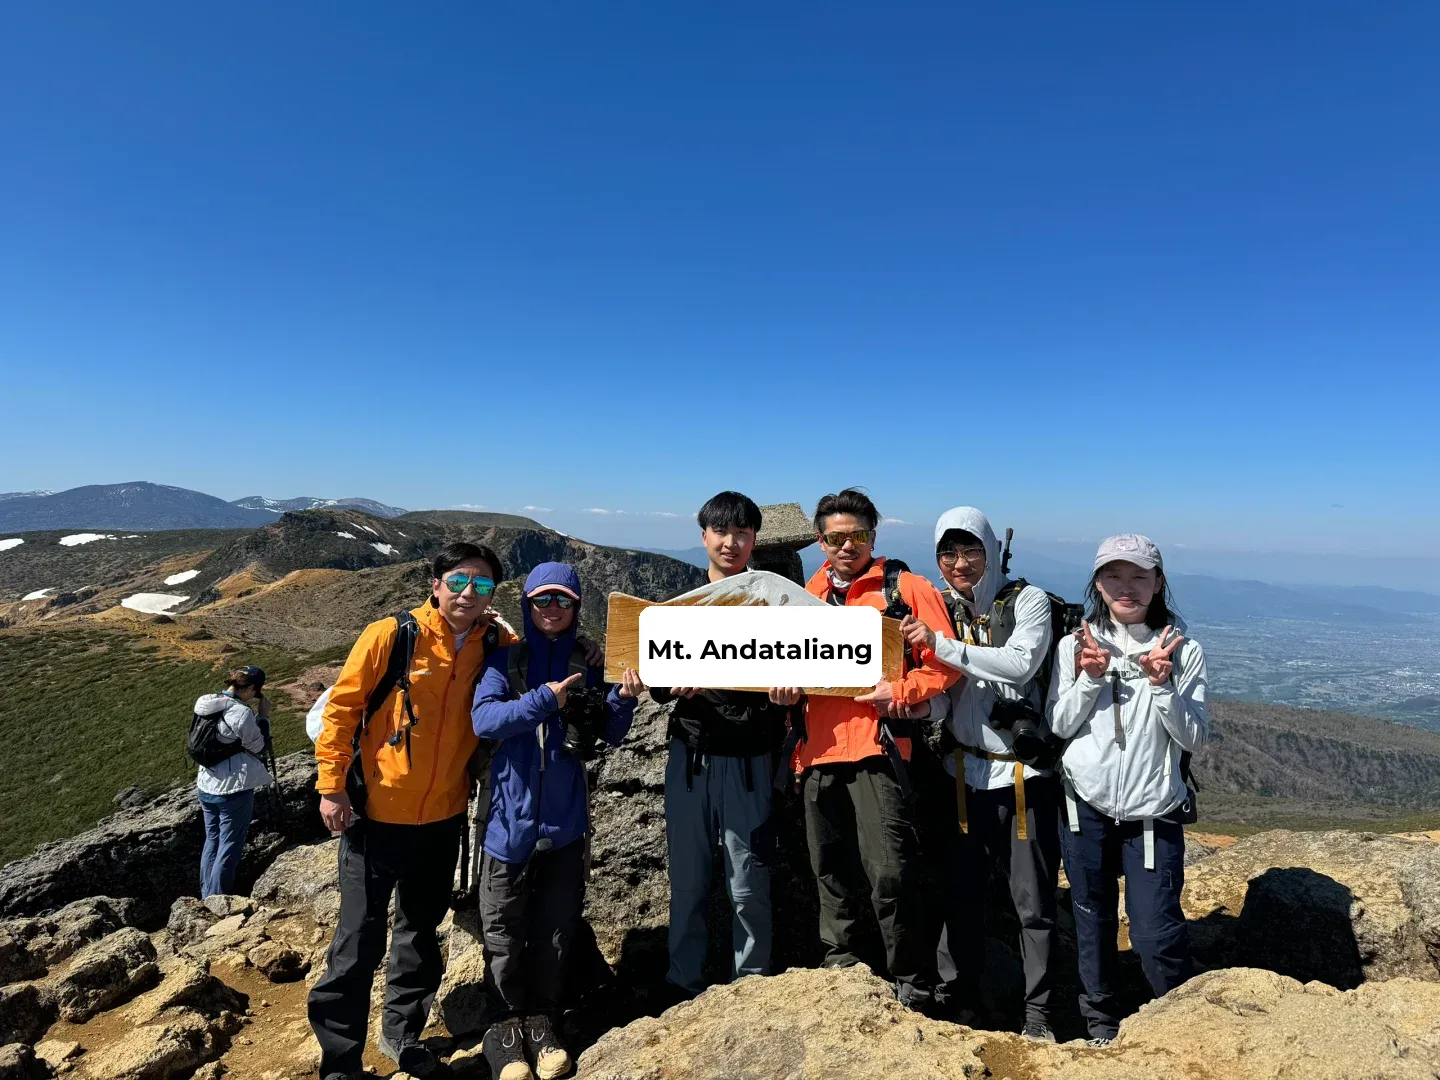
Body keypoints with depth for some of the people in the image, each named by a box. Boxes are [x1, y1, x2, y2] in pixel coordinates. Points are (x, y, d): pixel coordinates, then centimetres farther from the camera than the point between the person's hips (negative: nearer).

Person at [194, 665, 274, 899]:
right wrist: (264, 716, -4)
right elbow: (259, 748, -10)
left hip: (206, 787, 8)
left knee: (212, 841, 19)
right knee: (229, 847, 3)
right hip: (233, 791, -8)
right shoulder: (240, 712, -21)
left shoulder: (207, 705, 2)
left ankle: (206, 899, 28)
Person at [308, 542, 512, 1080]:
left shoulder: (492, 648, -3)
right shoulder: (389, 636, -13)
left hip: (443, 818, 4)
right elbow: (342, 707, -9)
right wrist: (331, 786, -11)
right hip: (376, 814, -4)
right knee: (360, 940, 4)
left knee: (421, 932, 20)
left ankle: (402, 1032, 40)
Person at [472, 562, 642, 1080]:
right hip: (511, 816, -2)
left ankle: (541, 1021, 29)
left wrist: (623, 699, -14)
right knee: (504, 930, 7)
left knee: (556, 927, 12)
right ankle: (505, 1027, 25)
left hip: (565, 818, 2)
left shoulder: (586, 664, 4)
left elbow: (610, 734, 4)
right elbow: (483, 719, -16)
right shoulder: (505, 658, -3)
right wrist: (544, 699, -24)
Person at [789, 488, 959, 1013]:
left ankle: (913, 987, 11)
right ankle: (839, 971, 31)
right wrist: (783, 685, -1)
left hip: (877, 744, -5)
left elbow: (944, 663, -2)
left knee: (890, 872, -7)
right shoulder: (807, 595, 17)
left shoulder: (907, 589, 3)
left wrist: (899, 693, -14)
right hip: (819, 749, 5)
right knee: (832, 872, 15)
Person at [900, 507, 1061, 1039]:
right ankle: (959, 1000, 30)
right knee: (961, 894, 11)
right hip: (962, 773, 3)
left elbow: (1021, 663, -22)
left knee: (1033, 902, 7)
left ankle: (1037, 1012, 26)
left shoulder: (1028, 600, -3)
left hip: (1024, 774, -2)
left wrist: (942, 646, -26)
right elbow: (936, 709, 3)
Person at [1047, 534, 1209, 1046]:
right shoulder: (1076, 646, -1)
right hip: (1085, 807, 1)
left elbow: (1194, 736, -5)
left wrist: (1160, 684, -19)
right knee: (1092, 921, 13)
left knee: (1155, 935, -4)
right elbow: (1060, 725, -1)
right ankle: (1100, 1020, 34)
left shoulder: (1184, 652, -3)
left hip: (1153, 812, -1)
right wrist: (1090, 678, -16)